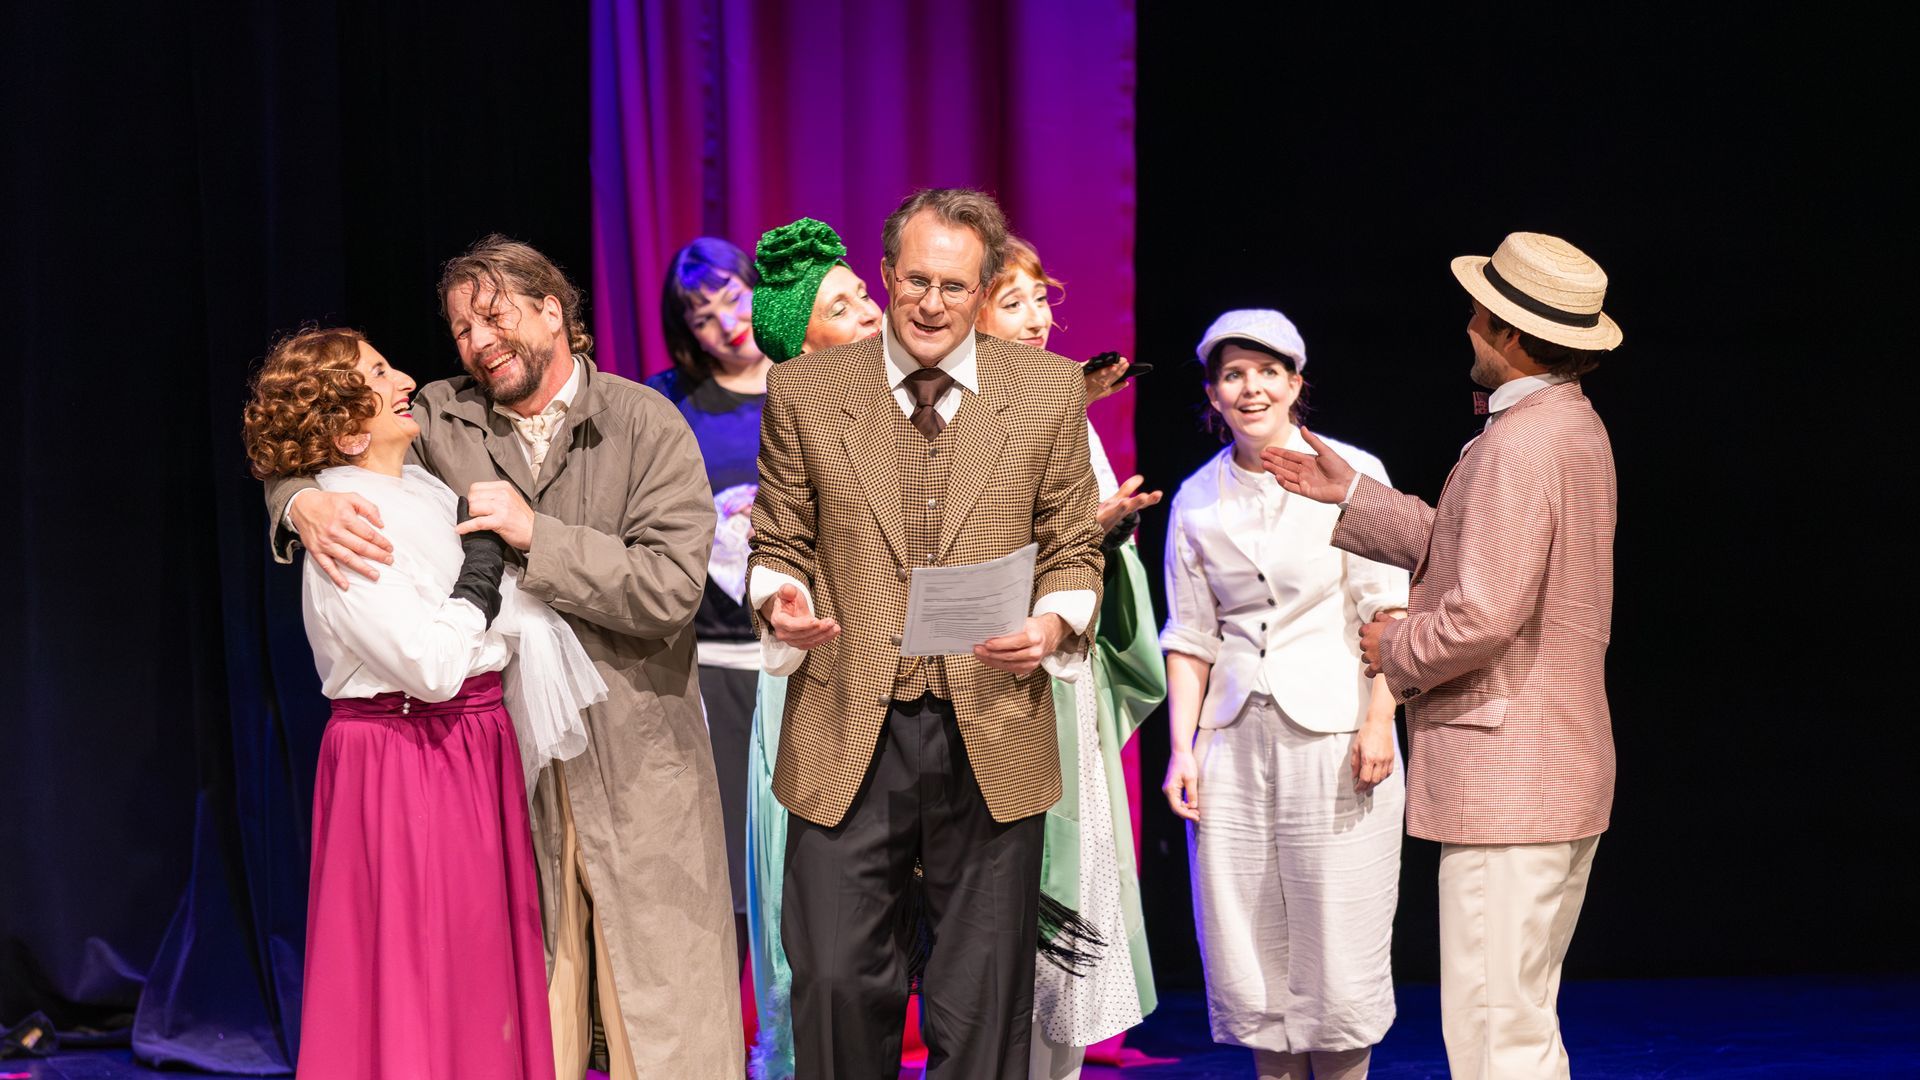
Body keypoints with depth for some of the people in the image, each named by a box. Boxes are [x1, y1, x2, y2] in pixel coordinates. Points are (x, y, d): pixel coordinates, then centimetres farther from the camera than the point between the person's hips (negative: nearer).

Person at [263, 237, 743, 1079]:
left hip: (633, 761, -2)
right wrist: (305, 504, -14)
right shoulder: (442, 419, 7)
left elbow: (672, 588, -11)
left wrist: (537, 535, -16)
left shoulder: (647, 426, -2)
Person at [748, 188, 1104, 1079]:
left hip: (991, 736, 0)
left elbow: (1073, 551, 9)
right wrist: (781, 601, -12)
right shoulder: (803, 392, 5)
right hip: (846, 736, 0)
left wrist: (1055, 624, -12)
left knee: (983, 1002, 5)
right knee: (837, 981, -3)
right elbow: (778, 546, 10)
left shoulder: (1048, 391, 5)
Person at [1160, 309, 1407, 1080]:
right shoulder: (1196, 500, 9)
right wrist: (1181, 746, 2)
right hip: (1234, 738, 3)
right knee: (1244, 940, 3)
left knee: (1337, 937, -2)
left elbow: (1387, 611, -4)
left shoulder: (1351, 474, -1)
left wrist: (1379, 720, -12)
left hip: (1332, 730, -3)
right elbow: (1190, 636, 10)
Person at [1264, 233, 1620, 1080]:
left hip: (1505, 778, -11)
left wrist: (1394, 649, -6)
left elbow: (1482, 614, -25)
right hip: (1558, 770, 11)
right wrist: (1351, 495, 23)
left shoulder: (1519, 446, -20)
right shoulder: (1572, 427, 14)